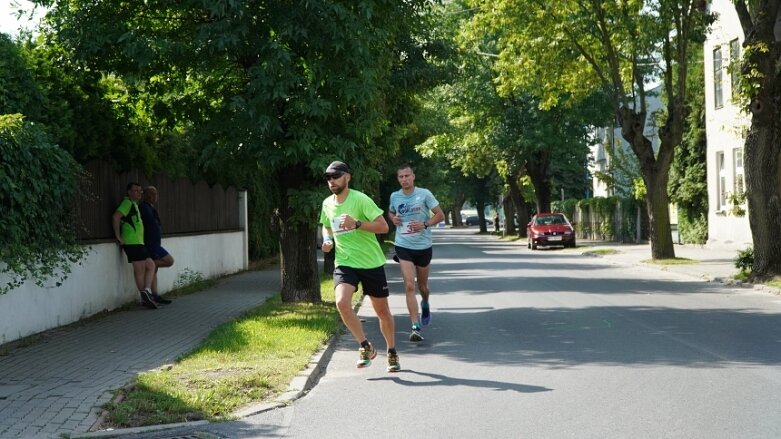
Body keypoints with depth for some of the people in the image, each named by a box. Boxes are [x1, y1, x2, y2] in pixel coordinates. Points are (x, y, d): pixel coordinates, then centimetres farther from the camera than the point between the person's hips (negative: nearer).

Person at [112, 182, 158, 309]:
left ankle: (147, 291, 4)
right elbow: (116, 217, -23)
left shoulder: (134, 204, 21)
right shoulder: (128, 203, -9)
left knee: (150, 265, 9)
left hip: (138, 242, 9)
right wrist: (118, 236, -19)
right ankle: (145, 296, -6)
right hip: (133, 242, -9)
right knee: (140, 269, -7)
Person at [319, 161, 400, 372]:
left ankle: (392, 352, 30)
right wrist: (327, 239, 2)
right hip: (344, 263, 3)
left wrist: (357, 224, -28)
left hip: (371, 262, -3)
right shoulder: (327, 204, 5)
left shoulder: (361, 200, -13)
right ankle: (365, 346, -6)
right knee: (342, 303, -23)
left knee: (382, 310, 8)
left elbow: (383, 226, -17)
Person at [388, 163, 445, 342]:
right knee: (409, 286, -13)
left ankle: (425, 304, 52)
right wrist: (393, 218, -1)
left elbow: (440, 215, -3)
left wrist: (425, 224, -18)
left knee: (422, 285, 15)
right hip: (403, 247, 0)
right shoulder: (394, 196, 1)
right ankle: (416, 328, -15)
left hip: (424, 246, 0)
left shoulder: (424, 194, -8)